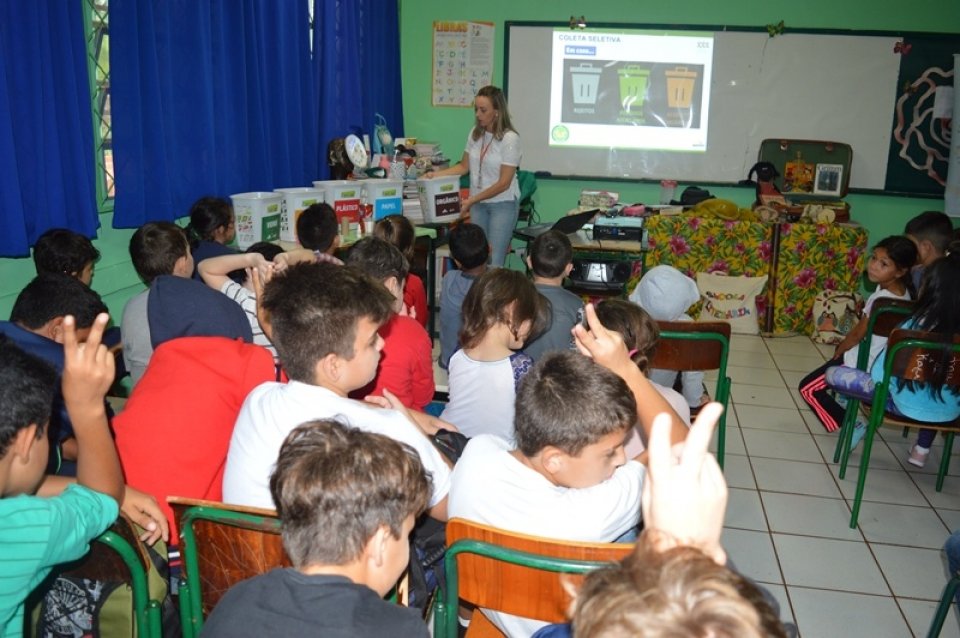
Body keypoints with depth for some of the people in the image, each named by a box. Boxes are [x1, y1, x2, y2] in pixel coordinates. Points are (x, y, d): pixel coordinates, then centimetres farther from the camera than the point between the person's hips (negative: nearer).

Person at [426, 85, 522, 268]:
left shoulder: (510, 139, -14)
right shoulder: (475, 133, 1)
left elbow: (504, 183, -16)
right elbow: (464, 166, 12)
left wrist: (471, 200, -18)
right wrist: (437, 174, -3)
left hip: (503, 204, -5)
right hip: (478, 204, 5)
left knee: (494, 262, -7)